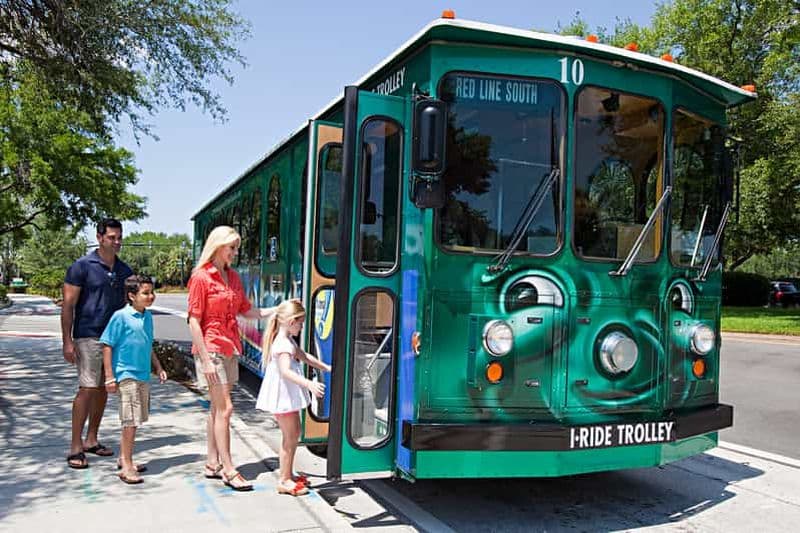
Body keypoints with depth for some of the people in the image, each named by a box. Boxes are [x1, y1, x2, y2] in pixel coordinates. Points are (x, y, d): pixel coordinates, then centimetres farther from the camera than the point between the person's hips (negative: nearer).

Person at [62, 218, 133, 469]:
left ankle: (91, 440, 24)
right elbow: (68, 306, -7)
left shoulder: (124, 270, 10)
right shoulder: (82, 267, -6)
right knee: (87, 389, -9)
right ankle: (75, 447, -1)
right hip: (89, 337, -6)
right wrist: (67, 341, -12)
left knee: (103, 389, 12)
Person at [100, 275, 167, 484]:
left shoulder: (148, 316, 9)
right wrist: (109, 377, -12)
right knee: (130, 421, -5)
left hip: (143, 376, 7)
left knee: (136, 420, 15)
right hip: (126, 375, -7)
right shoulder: (121, 316, -12)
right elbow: (107, 345, -10)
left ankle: (124, 458, 30)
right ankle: (126, 467, 4)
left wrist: (158, 368, 20)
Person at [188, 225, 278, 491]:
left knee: (217, 407, 13)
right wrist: (205, 359, -15)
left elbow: (246, 310, 17)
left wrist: (277, 310, 5)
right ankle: (228, 470, 3)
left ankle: (213, 464, 23)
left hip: (230, 349, 7)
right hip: (211, 348, -7)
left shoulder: (233, 277, 10)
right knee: (224, 408, -6)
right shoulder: (201, 277, -10)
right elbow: (194, 321, -12)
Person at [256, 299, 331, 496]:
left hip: (289, 396, 11)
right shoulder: (283, 344, -22)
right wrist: (309, 384, -45)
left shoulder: (288, 340, 11)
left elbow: (304, 357, 25)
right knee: (289, 437, -1)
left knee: (295, 433, 18)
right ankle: (284, 481, 9)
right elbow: (285, 371, -36)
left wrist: (326, 367, 26)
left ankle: (288, 475, 30)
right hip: (283, 397, -11)